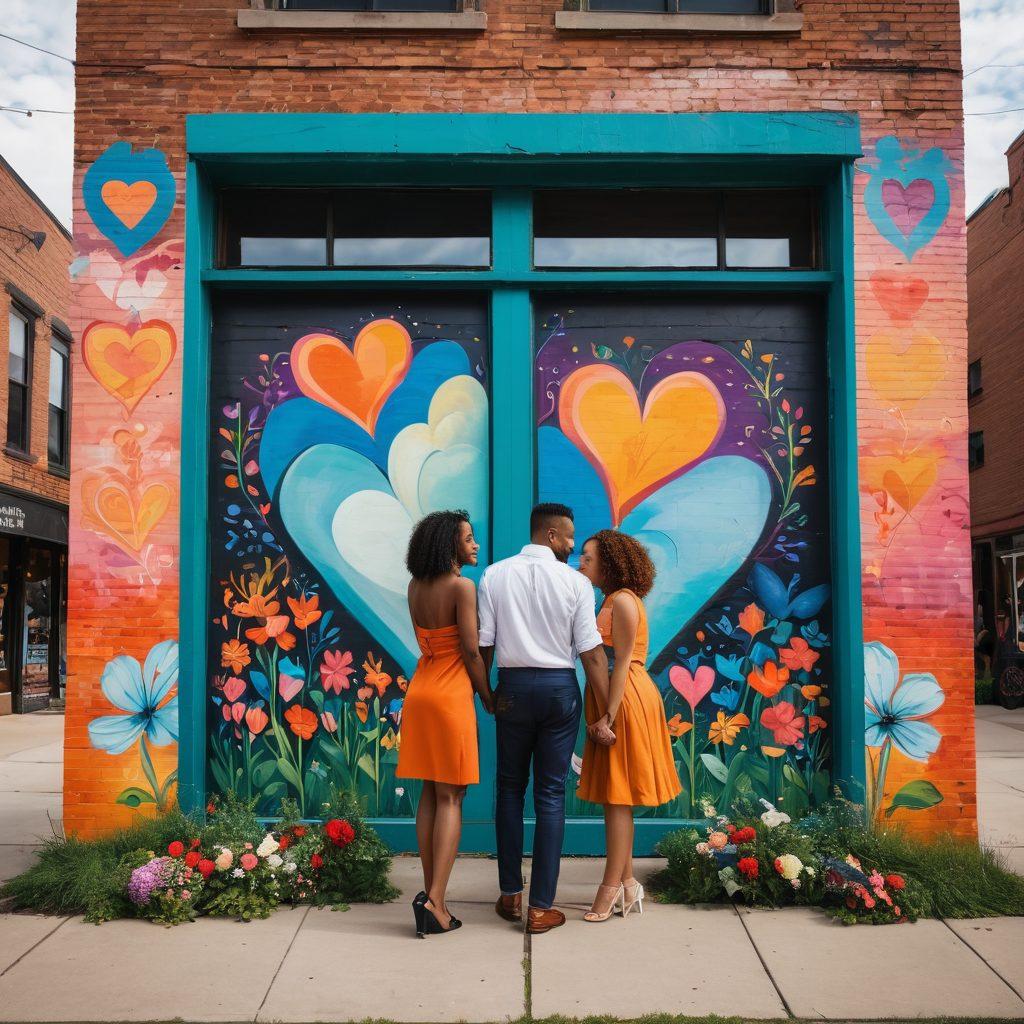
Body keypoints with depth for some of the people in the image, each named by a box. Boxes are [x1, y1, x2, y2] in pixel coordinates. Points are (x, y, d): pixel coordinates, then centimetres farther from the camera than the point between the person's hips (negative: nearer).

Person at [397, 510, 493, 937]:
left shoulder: (415, 587, 8)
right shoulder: (462, 586, -12)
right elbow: (470, 649, -14)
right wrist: (488, 698, -3)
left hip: (420, 691, 7)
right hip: (451, 693, -6)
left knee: (430, 794, 11)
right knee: (450, 798, -1)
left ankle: (430, 894, 13)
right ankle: (435, 901, -4)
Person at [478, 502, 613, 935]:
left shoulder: (495, 575, -2)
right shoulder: (575, 582, -6)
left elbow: (483, 643, -3)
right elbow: (591, 652, -8)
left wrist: (485, 693, 12)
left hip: (514, 687, 2)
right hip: (560, 688, -1)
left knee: (510, 788, 15)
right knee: (551, 794, 5)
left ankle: (511, 896, 21)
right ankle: (541, 907, 8)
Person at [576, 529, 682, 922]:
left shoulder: (623, 601, -12)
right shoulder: (612, 601, 16)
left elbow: (622, 662, -18)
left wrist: (610, 715, -21)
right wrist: (604, 713, 8)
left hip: (624, 702, -10)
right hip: (612, 702, 10)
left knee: (617, 797, -5)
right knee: (615, 797, 12)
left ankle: (612, 887, 1)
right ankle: (626, 883, 20)